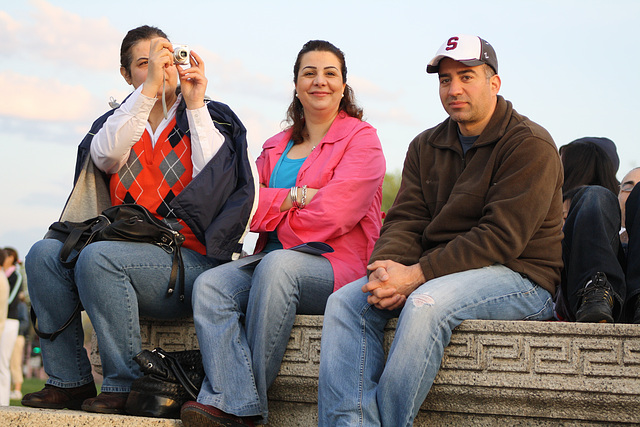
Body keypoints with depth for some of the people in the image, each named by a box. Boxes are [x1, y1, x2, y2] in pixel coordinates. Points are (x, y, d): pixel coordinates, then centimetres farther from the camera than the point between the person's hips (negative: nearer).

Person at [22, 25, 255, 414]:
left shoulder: (211, 119, 11)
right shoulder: (119, 122, 19)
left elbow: (213, 183, -8)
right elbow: (107, 155, -7)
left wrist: (195, 105, -6)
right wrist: (150, 88, -12)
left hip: (189, 257, -4)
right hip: (128, 250, 5)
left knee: (98, 256, -30)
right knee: (45, 253, -18)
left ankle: (126, 387, -23)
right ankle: (70, 382, -13)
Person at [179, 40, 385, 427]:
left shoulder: (361, 139, 4)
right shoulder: (276, 148, 24)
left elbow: (334, 213, -9)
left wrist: (274, 207, 1)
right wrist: (293, 197, -5)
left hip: (337, 263, -5)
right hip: (271, 260, 6)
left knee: (277, 266, -37)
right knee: (209, 284, -23)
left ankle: (252, 395, -28)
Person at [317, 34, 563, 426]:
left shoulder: (530, 144, -7)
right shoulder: (426, 146, 16)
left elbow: (501, 237, -17)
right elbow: (405, 220, 8)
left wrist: (418, 274, -22)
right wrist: (388, 268, -16)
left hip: (521, 278, -6)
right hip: (433, 274, 7)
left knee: (426, 303, -35)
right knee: (345, 301, -15)